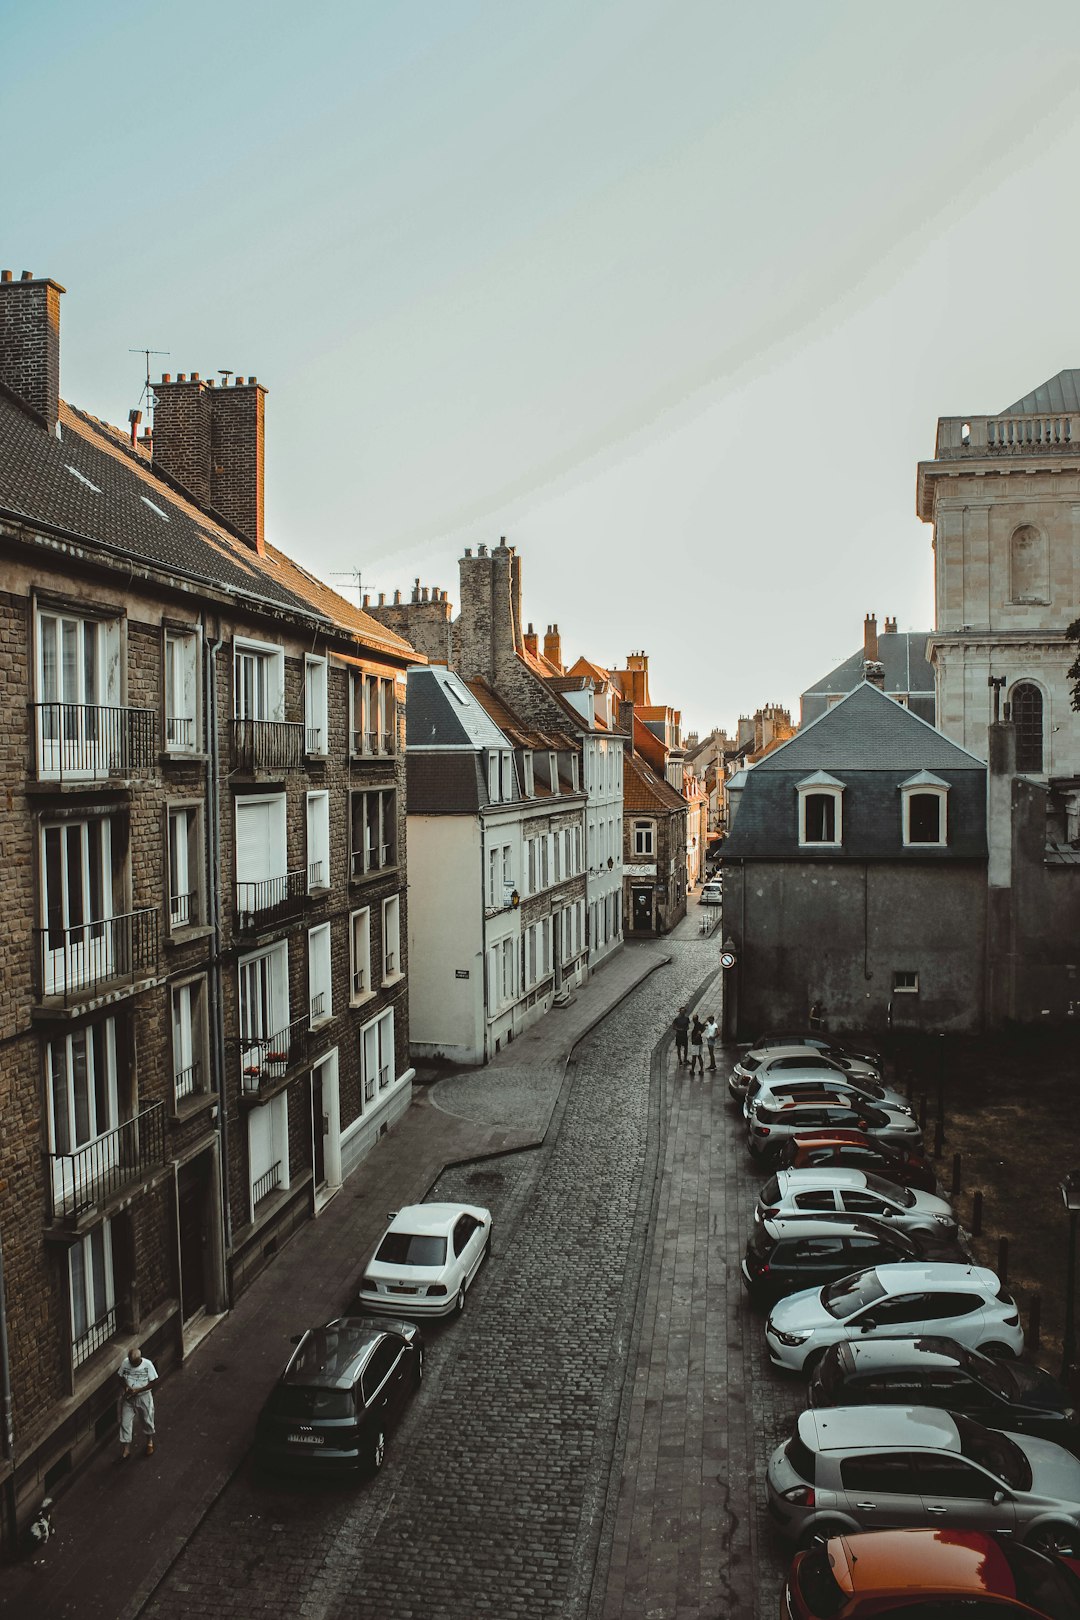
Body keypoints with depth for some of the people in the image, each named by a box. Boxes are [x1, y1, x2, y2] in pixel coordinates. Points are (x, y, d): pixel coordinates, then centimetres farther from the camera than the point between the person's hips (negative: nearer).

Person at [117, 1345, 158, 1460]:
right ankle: (126, 1449, 19)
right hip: (128, 1398, 2)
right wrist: (126, 1387, -19)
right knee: (125, 1422, 3)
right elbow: (121, 1377, 1)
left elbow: (153, 1382, -15)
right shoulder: (125, 1363, -14)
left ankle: (149, 1442, 41)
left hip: (143, 1397, -2)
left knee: (147, 1420, 15)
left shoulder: (147, 1364, -22)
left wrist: (138, 1390, -23)